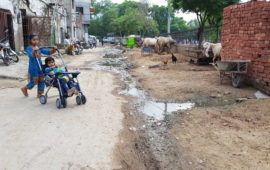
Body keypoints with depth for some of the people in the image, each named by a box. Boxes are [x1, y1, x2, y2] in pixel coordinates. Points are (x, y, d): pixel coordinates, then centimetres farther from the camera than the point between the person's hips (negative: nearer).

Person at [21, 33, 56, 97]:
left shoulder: (39, 48, 8)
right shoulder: (29, 48, -8)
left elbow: (48, 52, 5)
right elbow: (30, 55, -27)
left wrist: (53, 50, -13)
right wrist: (34, 50, -45)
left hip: (40, 66, 6)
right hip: (33, 67, -5)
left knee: (41, 80, 5)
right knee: (34, 81, 0)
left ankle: (39, 94, 17)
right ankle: (24, 88, 27)